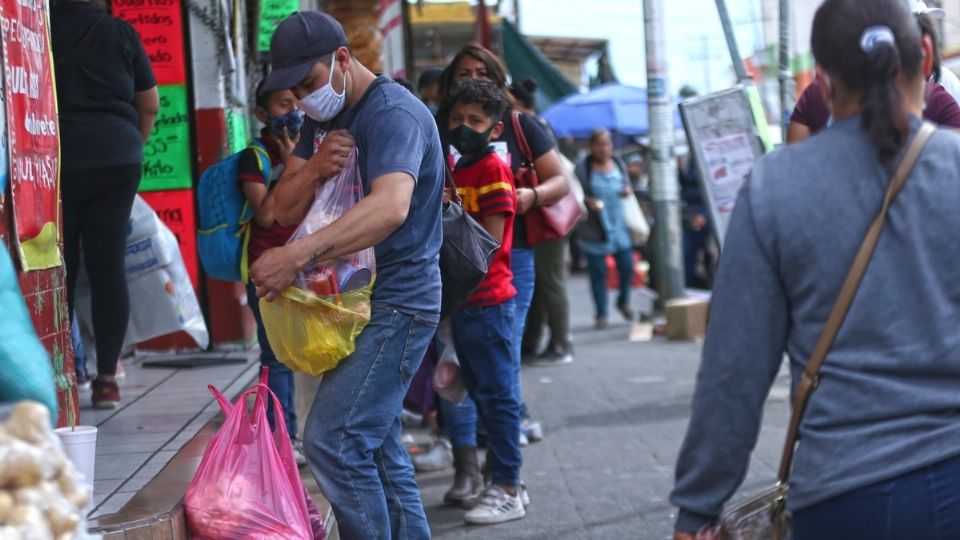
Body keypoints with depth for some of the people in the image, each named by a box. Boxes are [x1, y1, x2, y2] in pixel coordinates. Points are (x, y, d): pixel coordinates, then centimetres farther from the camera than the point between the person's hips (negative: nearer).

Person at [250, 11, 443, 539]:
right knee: (376, 444, 13)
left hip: (395, 303, -9)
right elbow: (284, 209, 6)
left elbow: (390, 207, -36)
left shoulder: (393, 114, -18)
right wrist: (315, 167, -17)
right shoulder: (323, 120, 11)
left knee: (332, 442, -16)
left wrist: (298, 256, -46)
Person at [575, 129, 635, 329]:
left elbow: (627, 184, 21)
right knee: (598, 272, -2)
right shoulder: (583, 168, -5)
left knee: (627, 266, 3)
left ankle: (623, 302, 29)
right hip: (595, 229, -4)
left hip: (619, 226, 4)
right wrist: (587, 201, -25)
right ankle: (601, 313, 9)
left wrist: (628, 191, -2)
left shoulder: (618, 164, 10)